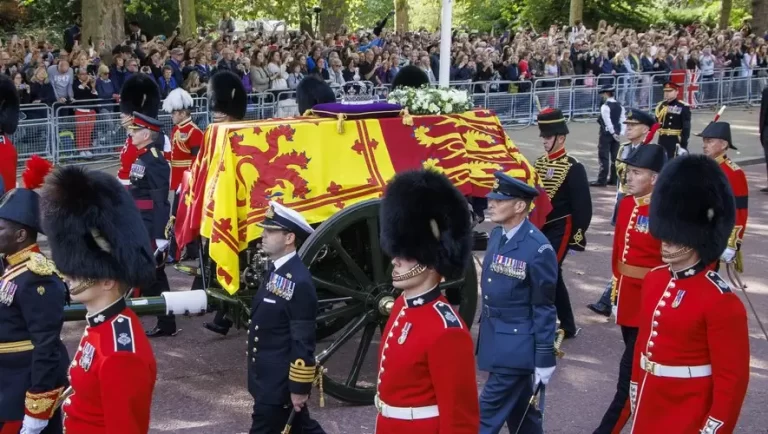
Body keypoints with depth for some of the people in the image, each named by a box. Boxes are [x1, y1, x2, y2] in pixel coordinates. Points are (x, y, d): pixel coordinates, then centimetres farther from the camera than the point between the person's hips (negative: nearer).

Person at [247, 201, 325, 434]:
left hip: (282, 382, -9)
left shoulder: (299, 282, -22)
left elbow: (303, 342, -20)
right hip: (269, 377, 9)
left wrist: (300, 387, -18)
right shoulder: (276, 270, 8)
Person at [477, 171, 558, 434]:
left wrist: (544, 360, -13)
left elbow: (544, 309, -16)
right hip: (496, 341, 8)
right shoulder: (497, 236, 5)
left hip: (516, 348, -8)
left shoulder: (538, 249, -20)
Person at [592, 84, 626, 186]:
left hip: (606, 133, -7)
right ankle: (613, 179, 16)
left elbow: (608, 121, -17)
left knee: (604, 157, -6)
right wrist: (620, 133, 2)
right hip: (616, 134, 7)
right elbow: (622, 120, 5)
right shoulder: (619, 106, 9)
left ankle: (601, 180, -6)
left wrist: (613, 133, -13)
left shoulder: (605, 106, -14)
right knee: (614, 157, 11)